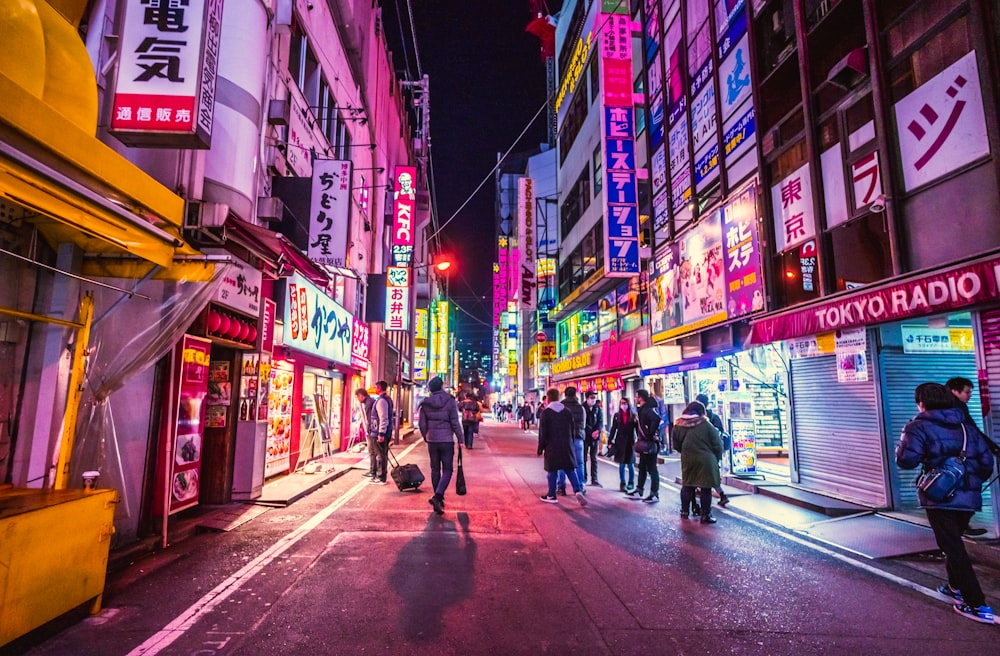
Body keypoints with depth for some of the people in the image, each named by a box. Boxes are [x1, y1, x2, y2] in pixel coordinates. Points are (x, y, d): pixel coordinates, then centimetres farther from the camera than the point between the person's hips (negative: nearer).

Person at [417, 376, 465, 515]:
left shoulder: (425, 403, 0)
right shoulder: (450, 400, -9)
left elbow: (422, 423, 4)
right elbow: (455, 422, -9)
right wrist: (460, 439, -1)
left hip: (432, 441, 3)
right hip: (446, 440, -3)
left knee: (435, 470, 15)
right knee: (447, 470, 4)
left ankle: (438, 499, 21)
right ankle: (438, 496, -15)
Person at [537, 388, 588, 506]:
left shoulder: (545, 412, -7)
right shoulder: (567, 411, 6)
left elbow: (543, 432, -8)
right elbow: (573, 429, 10)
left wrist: (540, 448, 1)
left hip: (552, 447, -3)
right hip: (567, 446, 3)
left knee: (552, 471, 7)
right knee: (571, 469, 7)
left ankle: (551, 495, 14)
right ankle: (578, 491, -10)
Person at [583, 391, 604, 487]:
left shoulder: (598, 408, 7)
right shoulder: (582, 408, -3)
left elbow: (600, 421, -1)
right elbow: (583, 423, -8)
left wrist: (597, 430, -19)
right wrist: (591, 432, -16)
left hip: (595, 437, 3)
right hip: (585, 436, -3)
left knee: (594, 458, 5)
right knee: (584, 458, 4)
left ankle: (594, 480, 8)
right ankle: (583, 478, 12)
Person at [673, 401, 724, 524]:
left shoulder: (678, 425, -1)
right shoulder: (706, 424, -10)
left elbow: (676, 445, 3)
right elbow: (717, 444, -7)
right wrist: (717, 458, 8)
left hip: (687, 459, 4)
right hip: (705, 460, -4)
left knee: (687, 486, 16)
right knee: (706, 488, 5)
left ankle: (685, 511, 25)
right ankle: (705, 515, 8)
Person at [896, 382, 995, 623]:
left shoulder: (920, 426, -9)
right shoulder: (966, 425, 9)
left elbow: (906, 460, -17)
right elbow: (986, 461, 9)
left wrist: (904, 441, 1)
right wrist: (974, 481, 25)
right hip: (969, 498, 7)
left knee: (953, 548, 1)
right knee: (953, 543, 25)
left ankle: (977, 605, 1)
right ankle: (956, 587, 37)